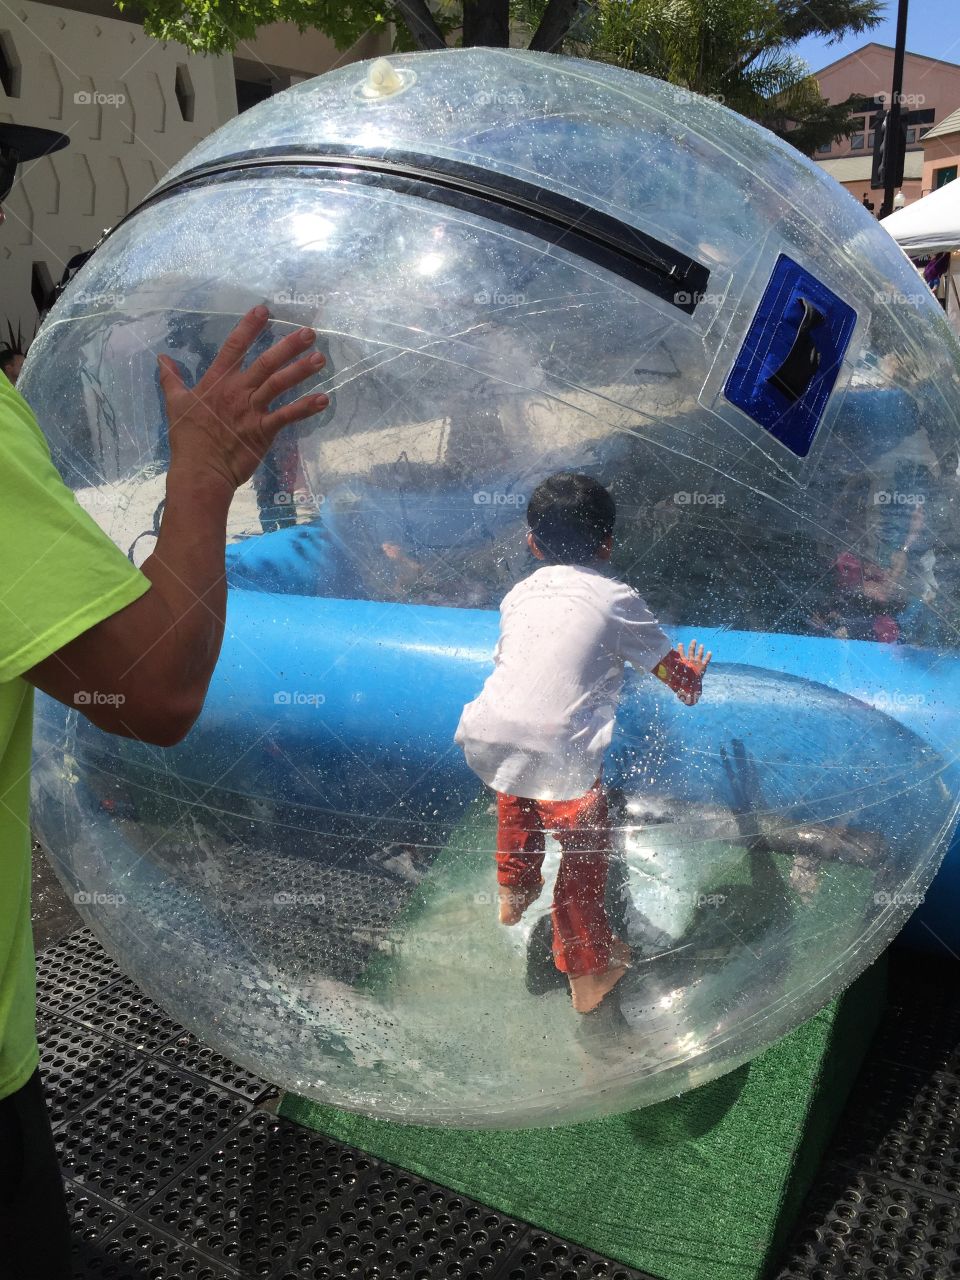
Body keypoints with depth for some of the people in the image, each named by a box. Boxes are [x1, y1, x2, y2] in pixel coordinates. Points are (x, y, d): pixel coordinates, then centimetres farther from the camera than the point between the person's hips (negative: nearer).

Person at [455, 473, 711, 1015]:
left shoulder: (519, 593, 20)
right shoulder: (617, 598, 8)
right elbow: (674, 670, 14)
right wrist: (691, 678, 39)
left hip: (488, 738, 5)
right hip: (559, 753, -5)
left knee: (518, 808, 35)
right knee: (585, 850, 17)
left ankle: (514, 893, 58)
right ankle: (589, 968, 32)